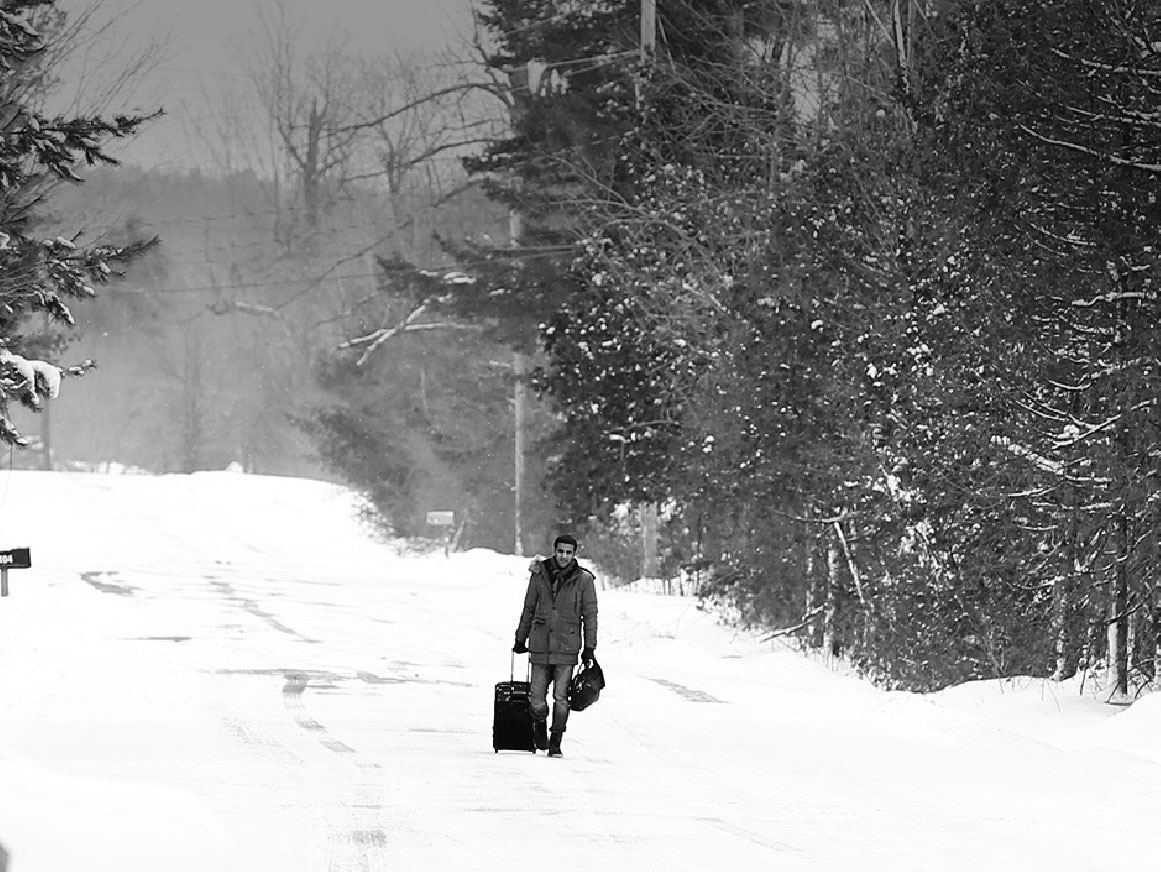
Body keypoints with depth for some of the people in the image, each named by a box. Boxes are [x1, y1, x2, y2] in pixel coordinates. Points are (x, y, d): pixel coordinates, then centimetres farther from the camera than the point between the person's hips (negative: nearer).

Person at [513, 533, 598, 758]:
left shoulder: (583, 580, -1)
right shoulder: (540, 575, 3)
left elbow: (590, 615, 4)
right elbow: (528, 608, 13)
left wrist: (589, 647, 0)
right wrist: (521, 639, 18)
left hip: (567, 648, -1)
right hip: (540, 645, 1)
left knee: (561, 698, -4)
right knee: (537, 701, 1)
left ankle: (555, 743, 8)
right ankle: (540, 728, 29)